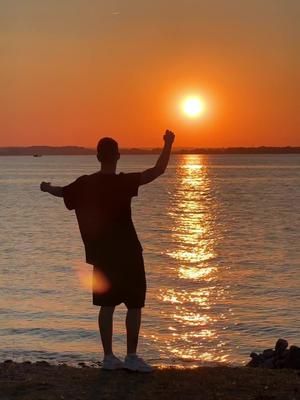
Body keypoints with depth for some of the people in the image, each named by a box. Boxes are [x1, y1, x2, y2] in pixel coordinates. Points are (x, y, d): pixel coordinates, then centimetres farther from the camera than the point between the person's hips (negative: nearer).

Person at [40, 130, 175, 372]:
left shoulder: (85, 184, 1)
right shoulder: (122, 182, -15)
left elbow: (61, 192, 21)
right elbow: (158, 170, -22)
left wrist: (47, 188, 43)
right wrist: (168, 144, -11)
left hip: (101, 255, 6)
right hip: (127, 254, -5)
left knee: (107, 304, 10)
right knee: (134, 305, 3)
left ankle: (109, 357, 13)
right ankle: (131, 356, 2)